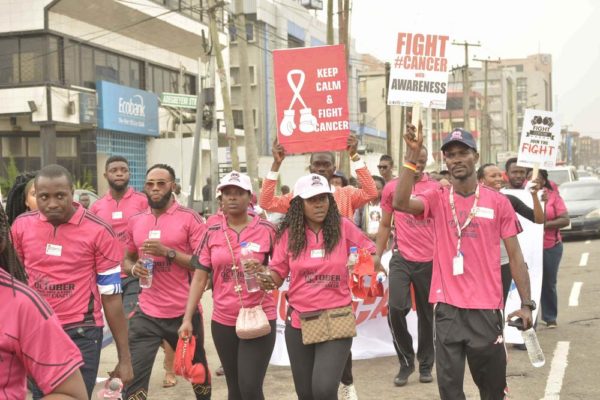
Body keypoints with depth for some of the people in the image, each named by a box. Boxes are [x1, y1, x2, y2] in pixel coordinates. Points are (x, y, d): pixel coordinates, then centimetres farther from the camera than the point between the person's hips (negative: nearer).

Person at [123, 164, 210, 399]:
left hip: (184, 313, -2)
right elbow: (127, 259, 20)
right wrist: (134, 268, -4)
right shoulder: (135, 221, 7)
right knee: (133, 377, -7)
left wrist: (168, 252, -22)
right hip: (146, 314, 2)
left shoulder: (190, 218, -7)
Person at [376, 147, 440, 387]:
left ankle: (425, 364, 25)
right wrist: (378, 256, 7)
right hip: (401, 258, 0)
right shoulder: (391, 187, 3)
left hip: (429, 259, 0)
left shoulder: (435, 187, 1)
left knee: (426, 313, 10)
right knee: (395, 308, -13)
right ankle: (406, 361, 7)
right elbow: (385, 225, 10)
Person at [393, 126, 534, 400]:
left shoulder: (498, 202, 1)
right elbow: (400, 203, -20)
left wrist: (526, 303, -3)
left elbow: (515, 256, 3)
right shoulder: (436, 199, 1)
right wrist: (412, 154, -24)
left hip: (487, 307, 0)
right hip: (447, 307, 0)